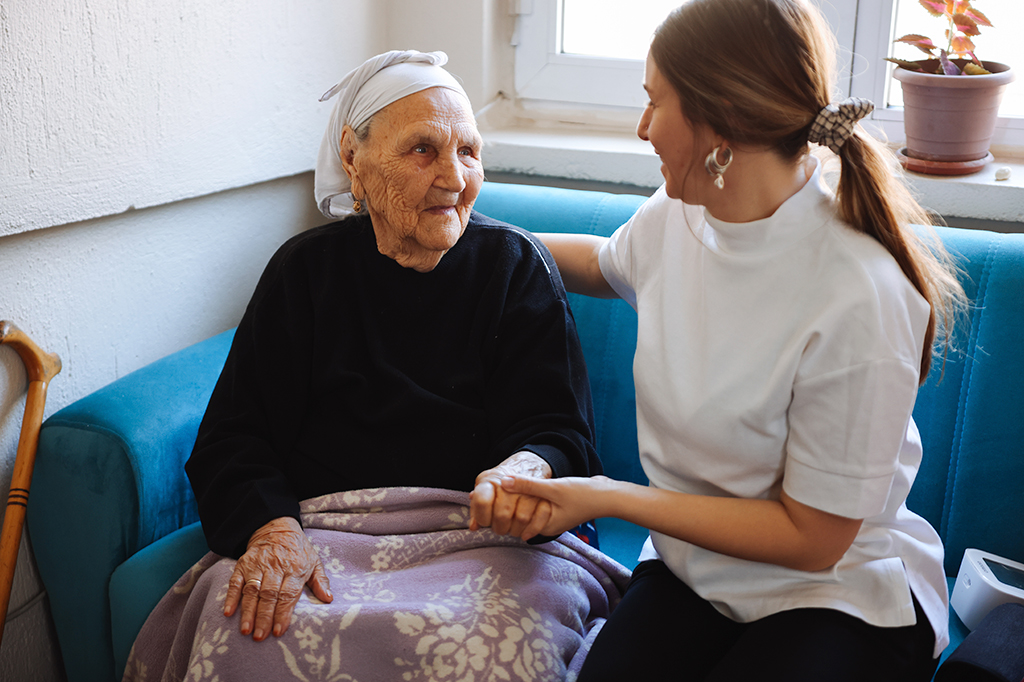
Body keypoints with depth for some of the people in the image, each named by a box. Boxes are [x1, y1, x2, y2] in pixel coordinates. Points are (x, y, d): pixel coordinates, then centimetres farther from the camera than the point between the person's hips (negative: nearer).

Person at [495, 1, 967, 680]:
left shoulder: (856, 300, -26)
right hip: (691, 567, 4)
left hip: (838, 593, -4)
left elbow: (812, 539, -18)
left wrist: (610, 496, -17)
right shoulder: (676, 216, -5)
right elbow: (605, 263, 23)